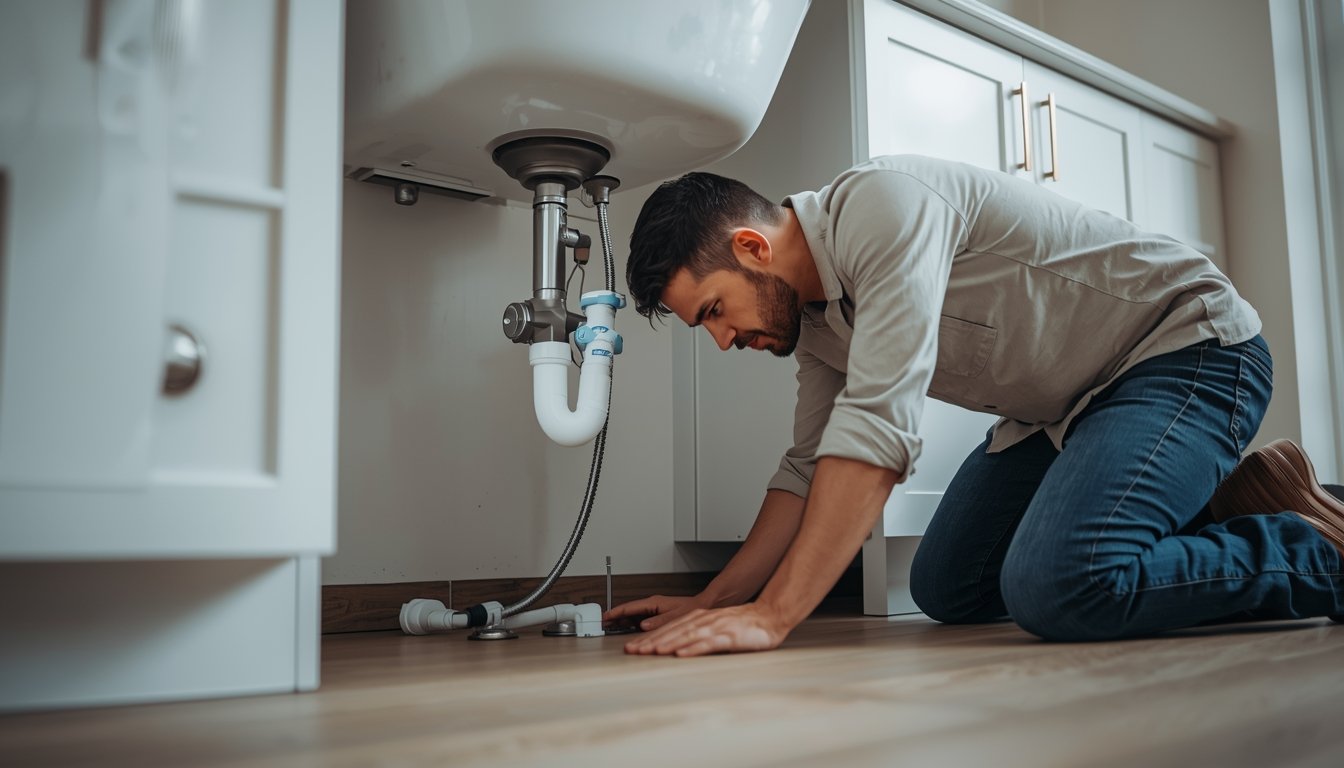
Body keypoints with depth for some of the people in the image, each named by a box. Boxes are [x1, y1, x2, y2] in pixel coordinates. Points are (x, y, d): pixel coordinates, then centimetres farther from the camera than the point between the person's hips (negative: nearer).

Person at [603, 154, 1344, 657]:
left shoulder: (880, 205, -27)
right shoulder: (815, 320, 2)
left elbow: (877, 429, -35)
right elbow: (812, 468, 9)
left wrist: (770, 616, -34)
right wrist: (714, 602, 1)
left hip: (1190, 349, -9)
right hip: (1060, 406, 10)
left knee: (1057, 587, -30)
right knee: (943, 590, 7)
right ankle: (1218, 507, 14)